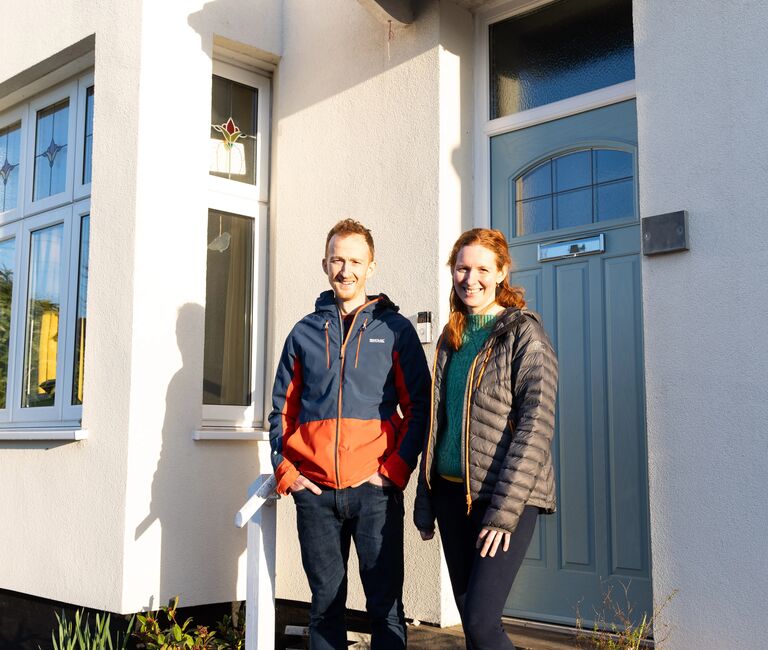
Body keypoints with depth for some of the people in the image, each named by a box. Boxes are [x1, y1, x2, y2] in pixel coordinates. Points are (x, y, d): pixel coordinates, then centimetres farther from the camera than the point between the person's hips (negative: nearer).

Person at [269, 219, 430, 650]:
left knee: (386, 607, 1)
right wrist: (286, 472, 1)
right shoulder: (305, 332, 12)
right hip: (314, 493, 2)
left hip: (375, 490, -2)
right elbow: (281, 409, 14)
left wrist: (395, 470, -8)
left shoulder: (394, 329, 5)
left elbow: (419, 407, 2)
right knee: (325, 606, 10)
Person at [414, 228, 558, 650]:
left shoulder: (524, 333, -6)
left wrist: (504, 510, -18)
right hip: (450, 493, 6)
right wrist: (425, 502, 13)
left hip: (505, 496, -6)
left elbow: (536, 425, -13)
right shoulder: (452, 338, 13)